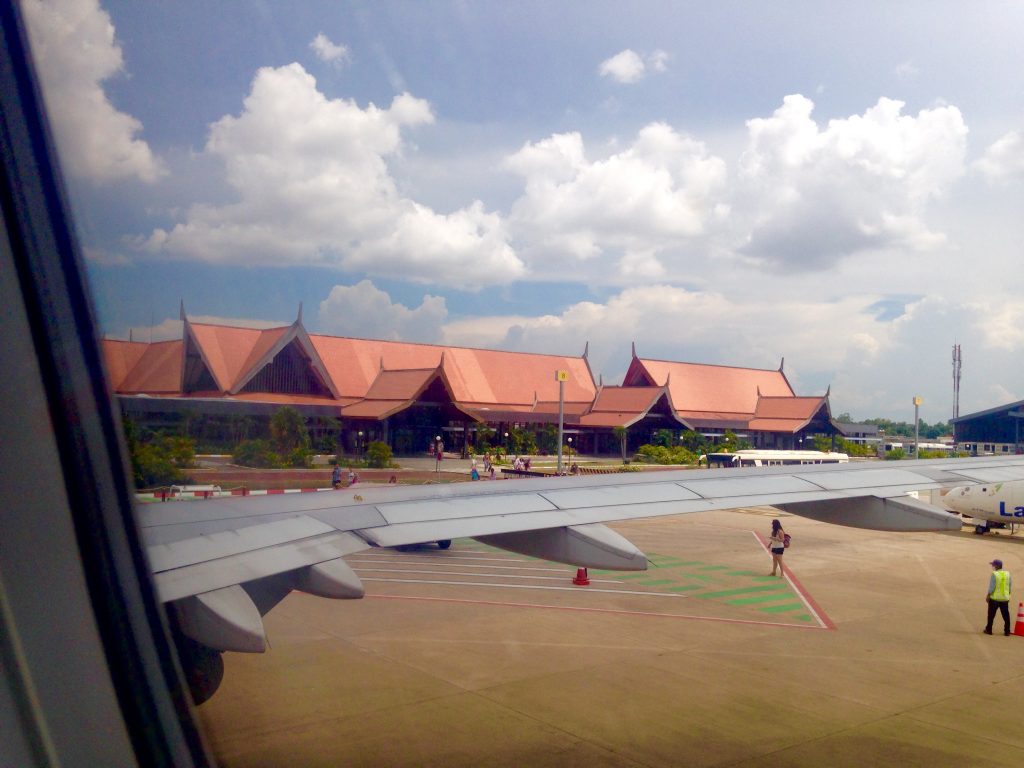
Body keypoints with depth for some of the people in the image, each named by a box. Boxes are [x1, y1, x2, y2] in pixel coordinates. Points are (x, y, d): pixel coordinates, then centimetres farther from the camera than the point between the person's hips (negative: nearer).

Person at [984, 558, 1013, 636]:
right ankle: (1007, 631, 11)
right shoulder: (1007, 574, 3)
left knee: (991, 615, 7)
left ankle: (989, 630, 13)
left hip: (995, 598, -4)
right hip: (1005, 598, 4)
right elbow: (1010, 586, 7)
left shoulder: (994, 574, -14)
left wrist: (988, 596, -6)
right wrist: (1008, 595, 17)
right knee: (1006, 615, 10)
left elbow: (991, 587, -15)